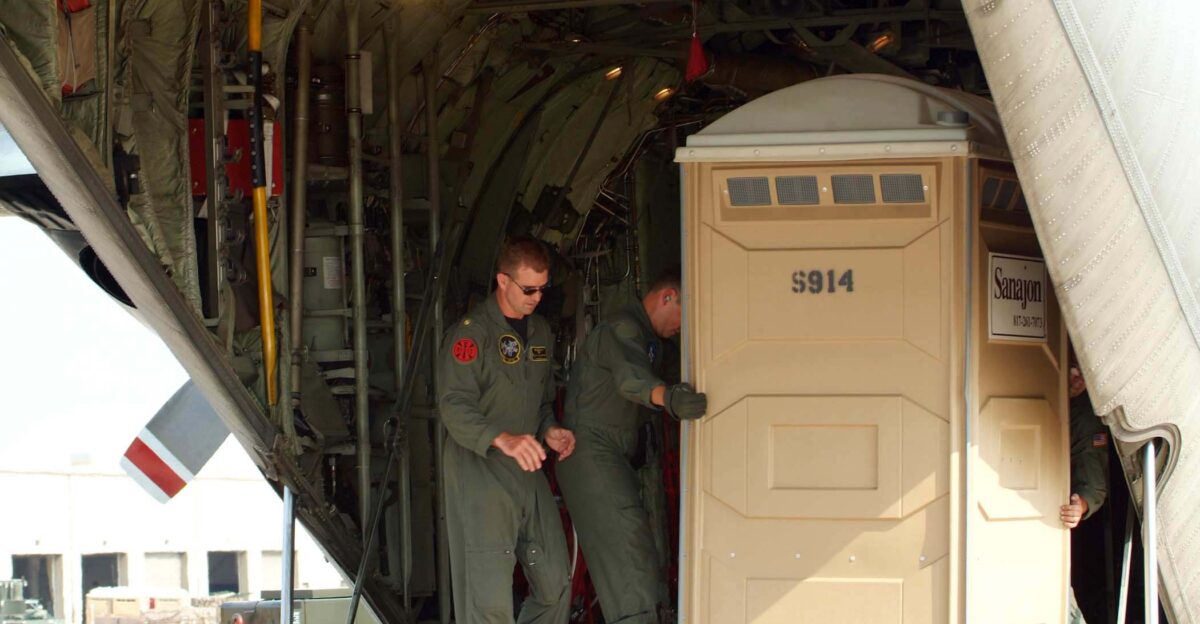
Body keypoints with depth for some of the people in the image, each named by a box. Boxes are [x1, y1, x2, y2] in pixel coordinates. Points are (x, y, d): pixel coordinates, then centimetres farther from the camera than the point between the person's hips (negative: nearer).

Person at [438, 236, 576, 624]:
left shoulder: (541, 332, 16)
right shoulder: (472, 332, -10)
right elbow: (454, 406, -20)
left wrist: (549, 431, 3)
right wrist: (502, 439, -36)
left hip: (528, 475, 8)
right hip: (480, 475, -8)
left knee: (556, 585, 10)